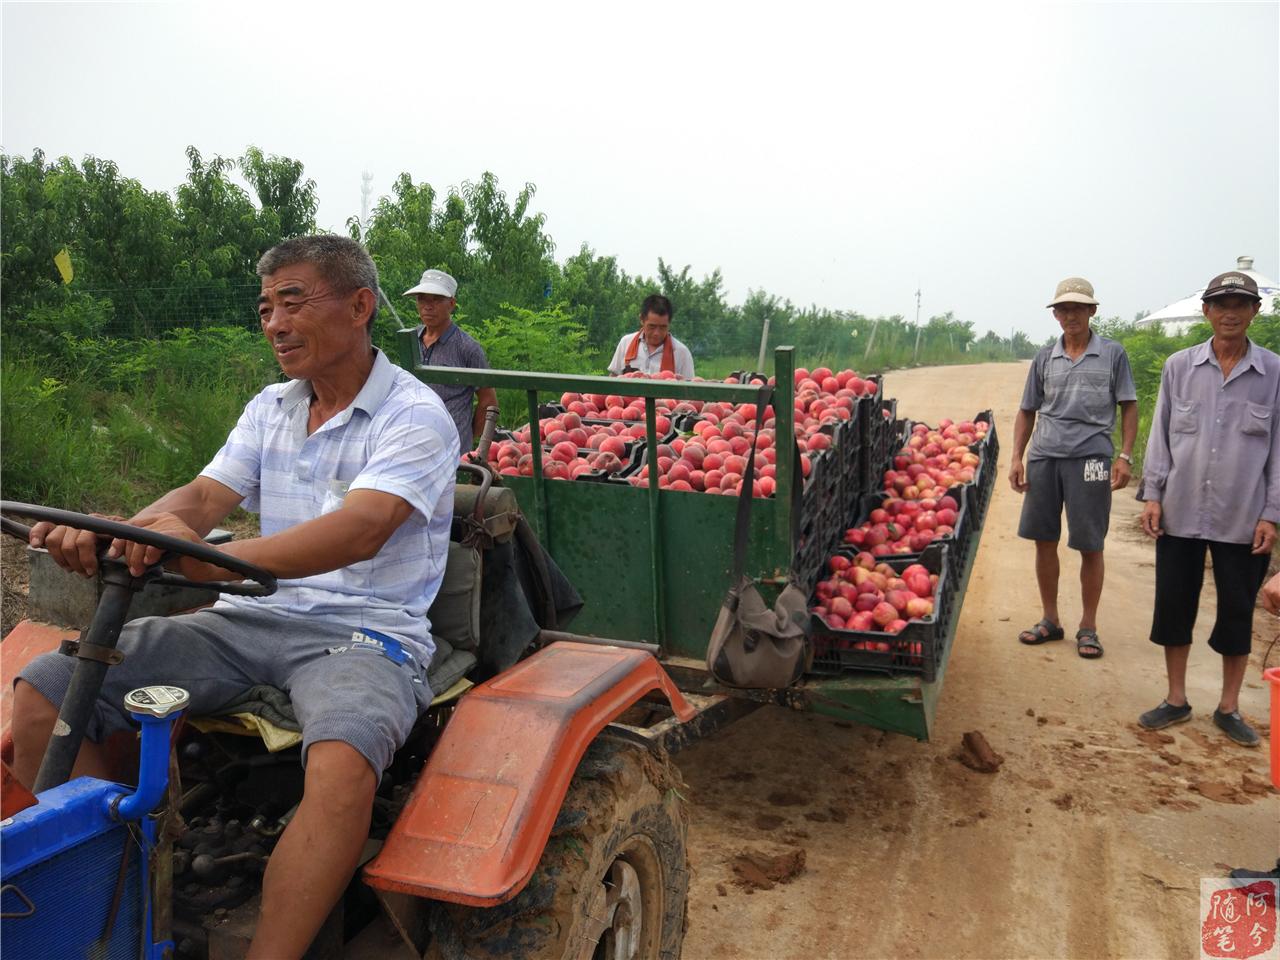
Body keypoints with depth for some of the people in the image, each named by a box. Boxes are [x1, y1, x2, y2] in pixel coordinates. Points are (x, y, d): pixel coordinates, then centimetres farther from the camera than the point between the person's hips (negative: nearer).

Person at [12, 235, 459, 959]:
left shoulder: (415, 415, -7)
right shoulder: (270, 409, 16)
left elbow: (360, 530, -24)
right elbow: (204, 497, 4)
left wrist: (222, 561, -39)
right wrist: (116, 533, -19)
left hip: (363, 631, -6)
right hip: (254, 620, 7)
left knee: (342, 764, -39)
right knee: (44, 693, -8)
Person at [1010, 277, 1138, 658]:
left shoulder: (1112, 354, 5)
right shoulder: (1045, 358, 12)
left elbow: (1129, 408, 5)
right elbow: (1027, 411, 15)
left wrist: (1125, 456, -5)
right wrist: (1017, 458, 6)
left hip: (1090, 458, -3)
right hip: (1044, 456, 3)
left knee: (1090, 546, 2)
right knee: (1044, 541, 8)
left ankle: (1088, 628, 14)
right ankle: (1050, 620, 22)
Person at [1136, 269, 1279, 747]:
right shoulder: (1179, 366, 1)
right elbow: (1161, 434, 5)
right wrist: (1152, 494, 0)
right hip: (1181, 513, 1)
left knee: (1237, 612, 9)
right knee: (1174, 604, 7)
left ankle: (1229, 708, 24)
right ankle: (1176, 700, 23)